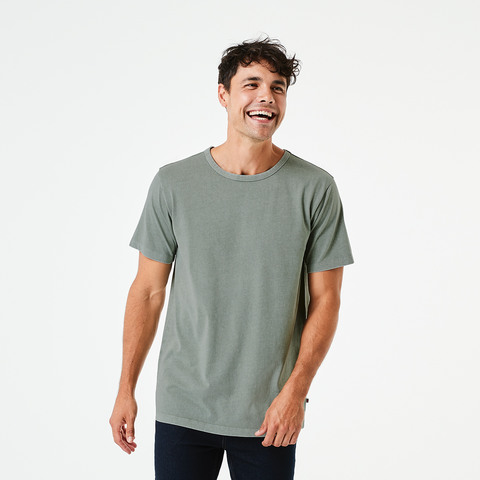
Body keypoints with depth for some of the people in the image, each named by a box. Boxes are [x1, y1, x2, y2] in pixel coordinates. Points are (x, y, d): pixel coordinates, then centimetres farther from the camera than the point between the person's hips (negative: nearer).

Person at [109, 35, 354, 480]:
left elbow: (325, 299, -2)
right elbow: (148, 291, 3)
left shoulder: (315, 188, -4)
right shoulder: (173, 183, -2)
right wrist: (126, 389, 2)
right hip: (182, 409, 1)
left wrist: (295, 391, -11)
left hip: (271, 413, 0)